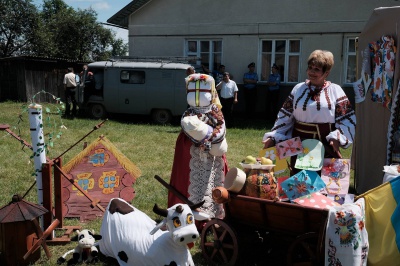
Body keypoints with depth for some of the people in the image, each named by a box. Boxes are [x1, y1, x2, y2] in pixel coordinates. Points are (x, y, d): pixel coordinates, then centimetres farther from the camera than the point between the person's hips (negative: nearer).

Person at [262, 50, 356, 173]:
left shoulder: (335, 90, 0)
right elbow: (285, 117, 8)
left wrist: (337, 138, -22)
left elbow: (346, 120, -5)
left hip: (326, 148, -2)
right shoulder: (298, 89, 7)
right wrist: (273, 137, -2)